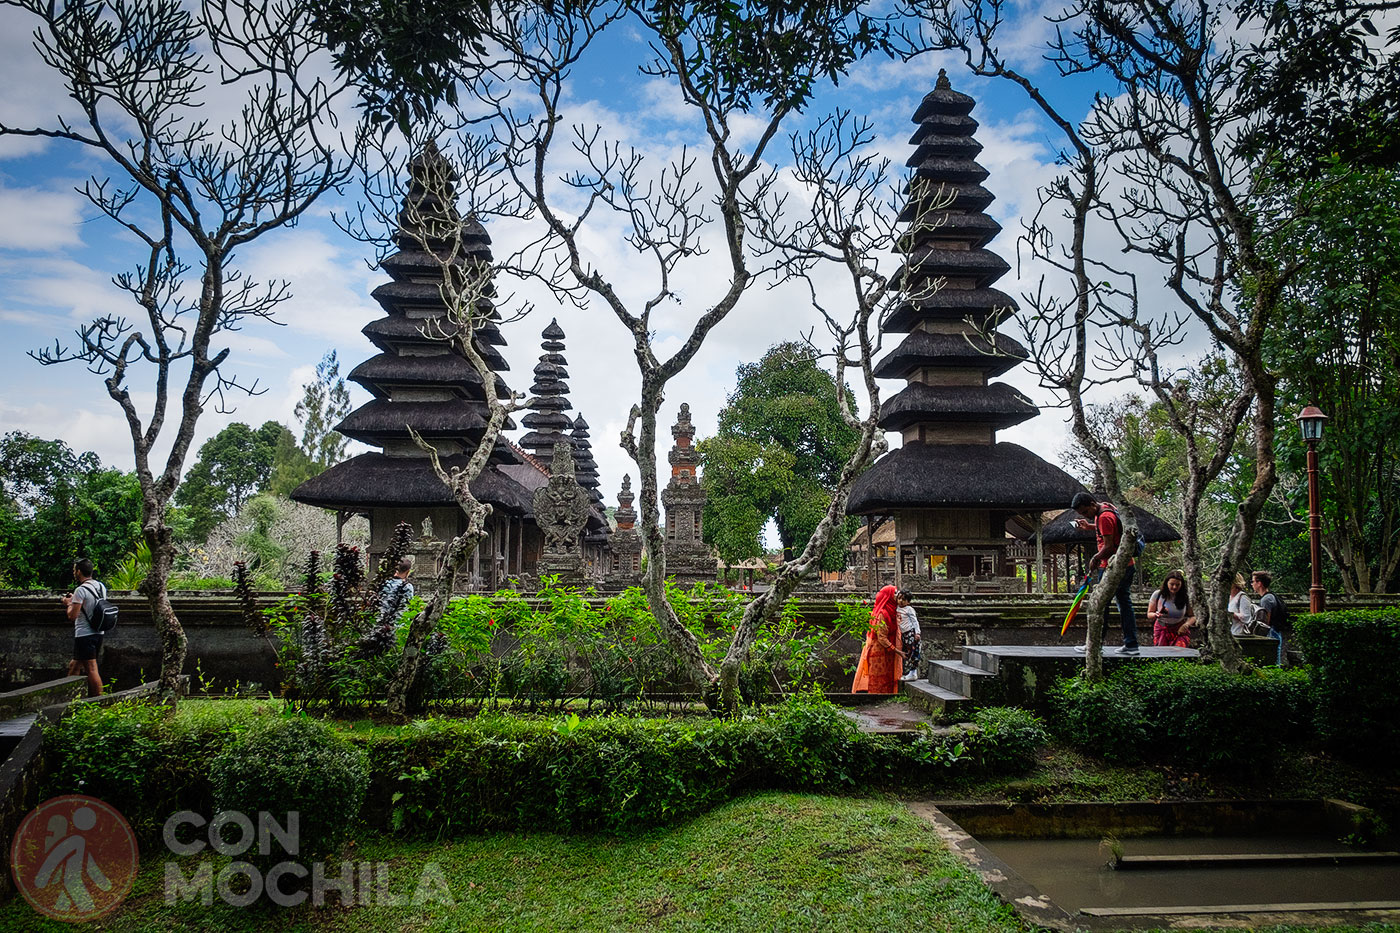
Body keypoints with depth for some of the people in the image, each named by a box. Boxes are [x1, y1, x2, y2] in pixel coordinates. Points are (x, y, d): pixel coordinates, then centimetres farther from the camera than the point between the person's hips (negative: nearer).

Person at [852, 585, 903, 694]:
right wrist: (896, 650, -19)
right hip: (879, 653, -9)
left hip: (887, 654, 9)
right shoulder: (882, 614, -19)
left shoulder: (891, 612, 10)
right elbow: (881, 638, -21)